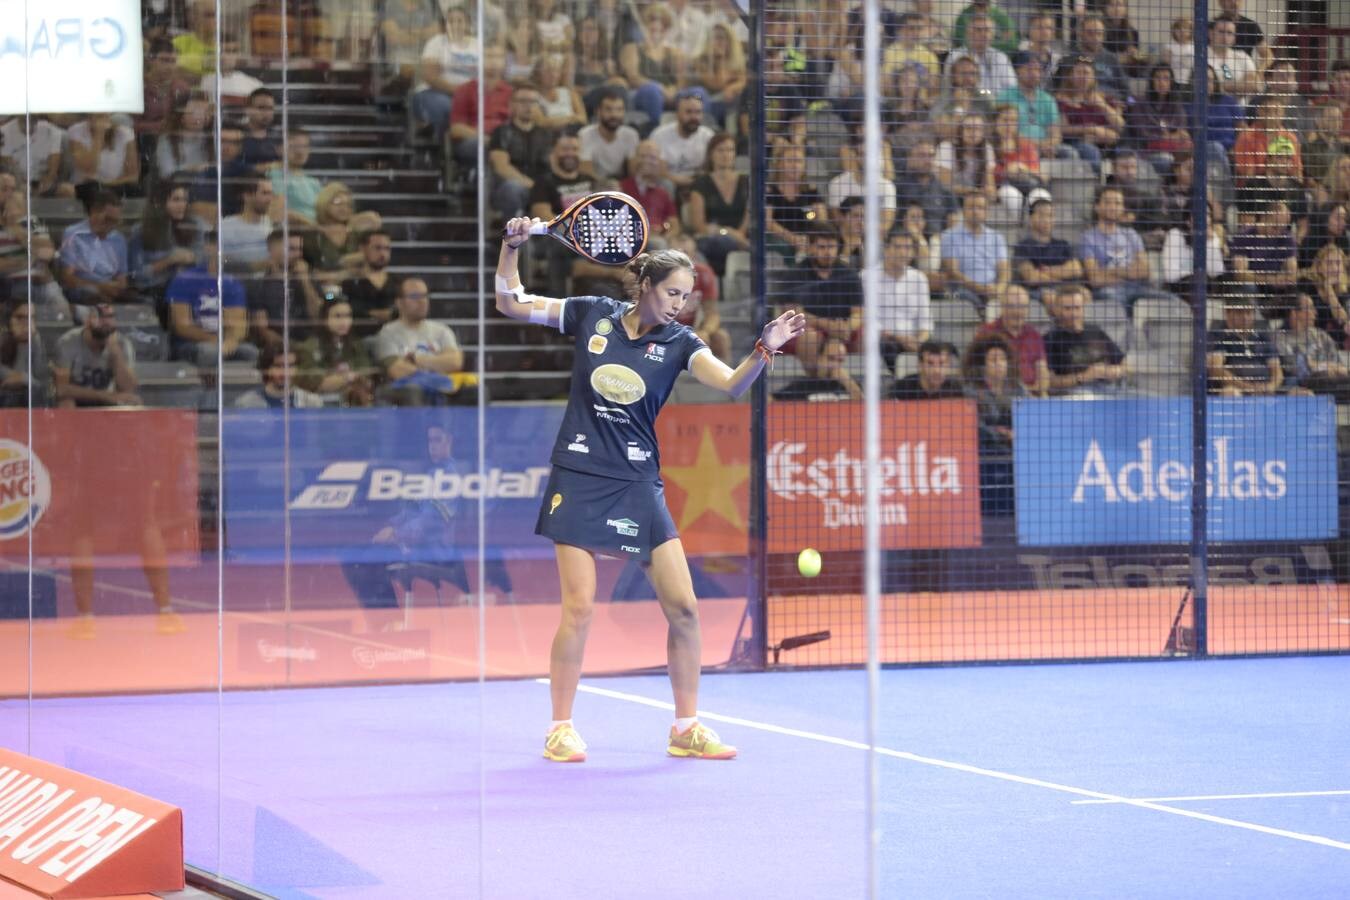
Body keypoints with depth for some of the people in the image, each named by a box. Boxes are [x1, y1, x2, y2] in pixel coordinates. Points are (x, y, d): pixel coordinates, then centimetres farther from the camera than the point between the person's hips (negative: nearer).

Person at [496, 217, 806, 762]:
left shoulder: (678, 343, 0)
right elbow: (509, 303, 9)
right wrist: (512, 248, -5)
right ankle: (561, 728, 7)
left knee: (683, 606, -4)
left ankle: (687, 728, 10)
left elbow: (732, 384, -17)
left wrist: (765, 350, -35)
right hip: (579, 478, -2)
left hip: (638, 485, 2)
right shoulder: (592, 315, 1)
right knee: (578, 609, -6)